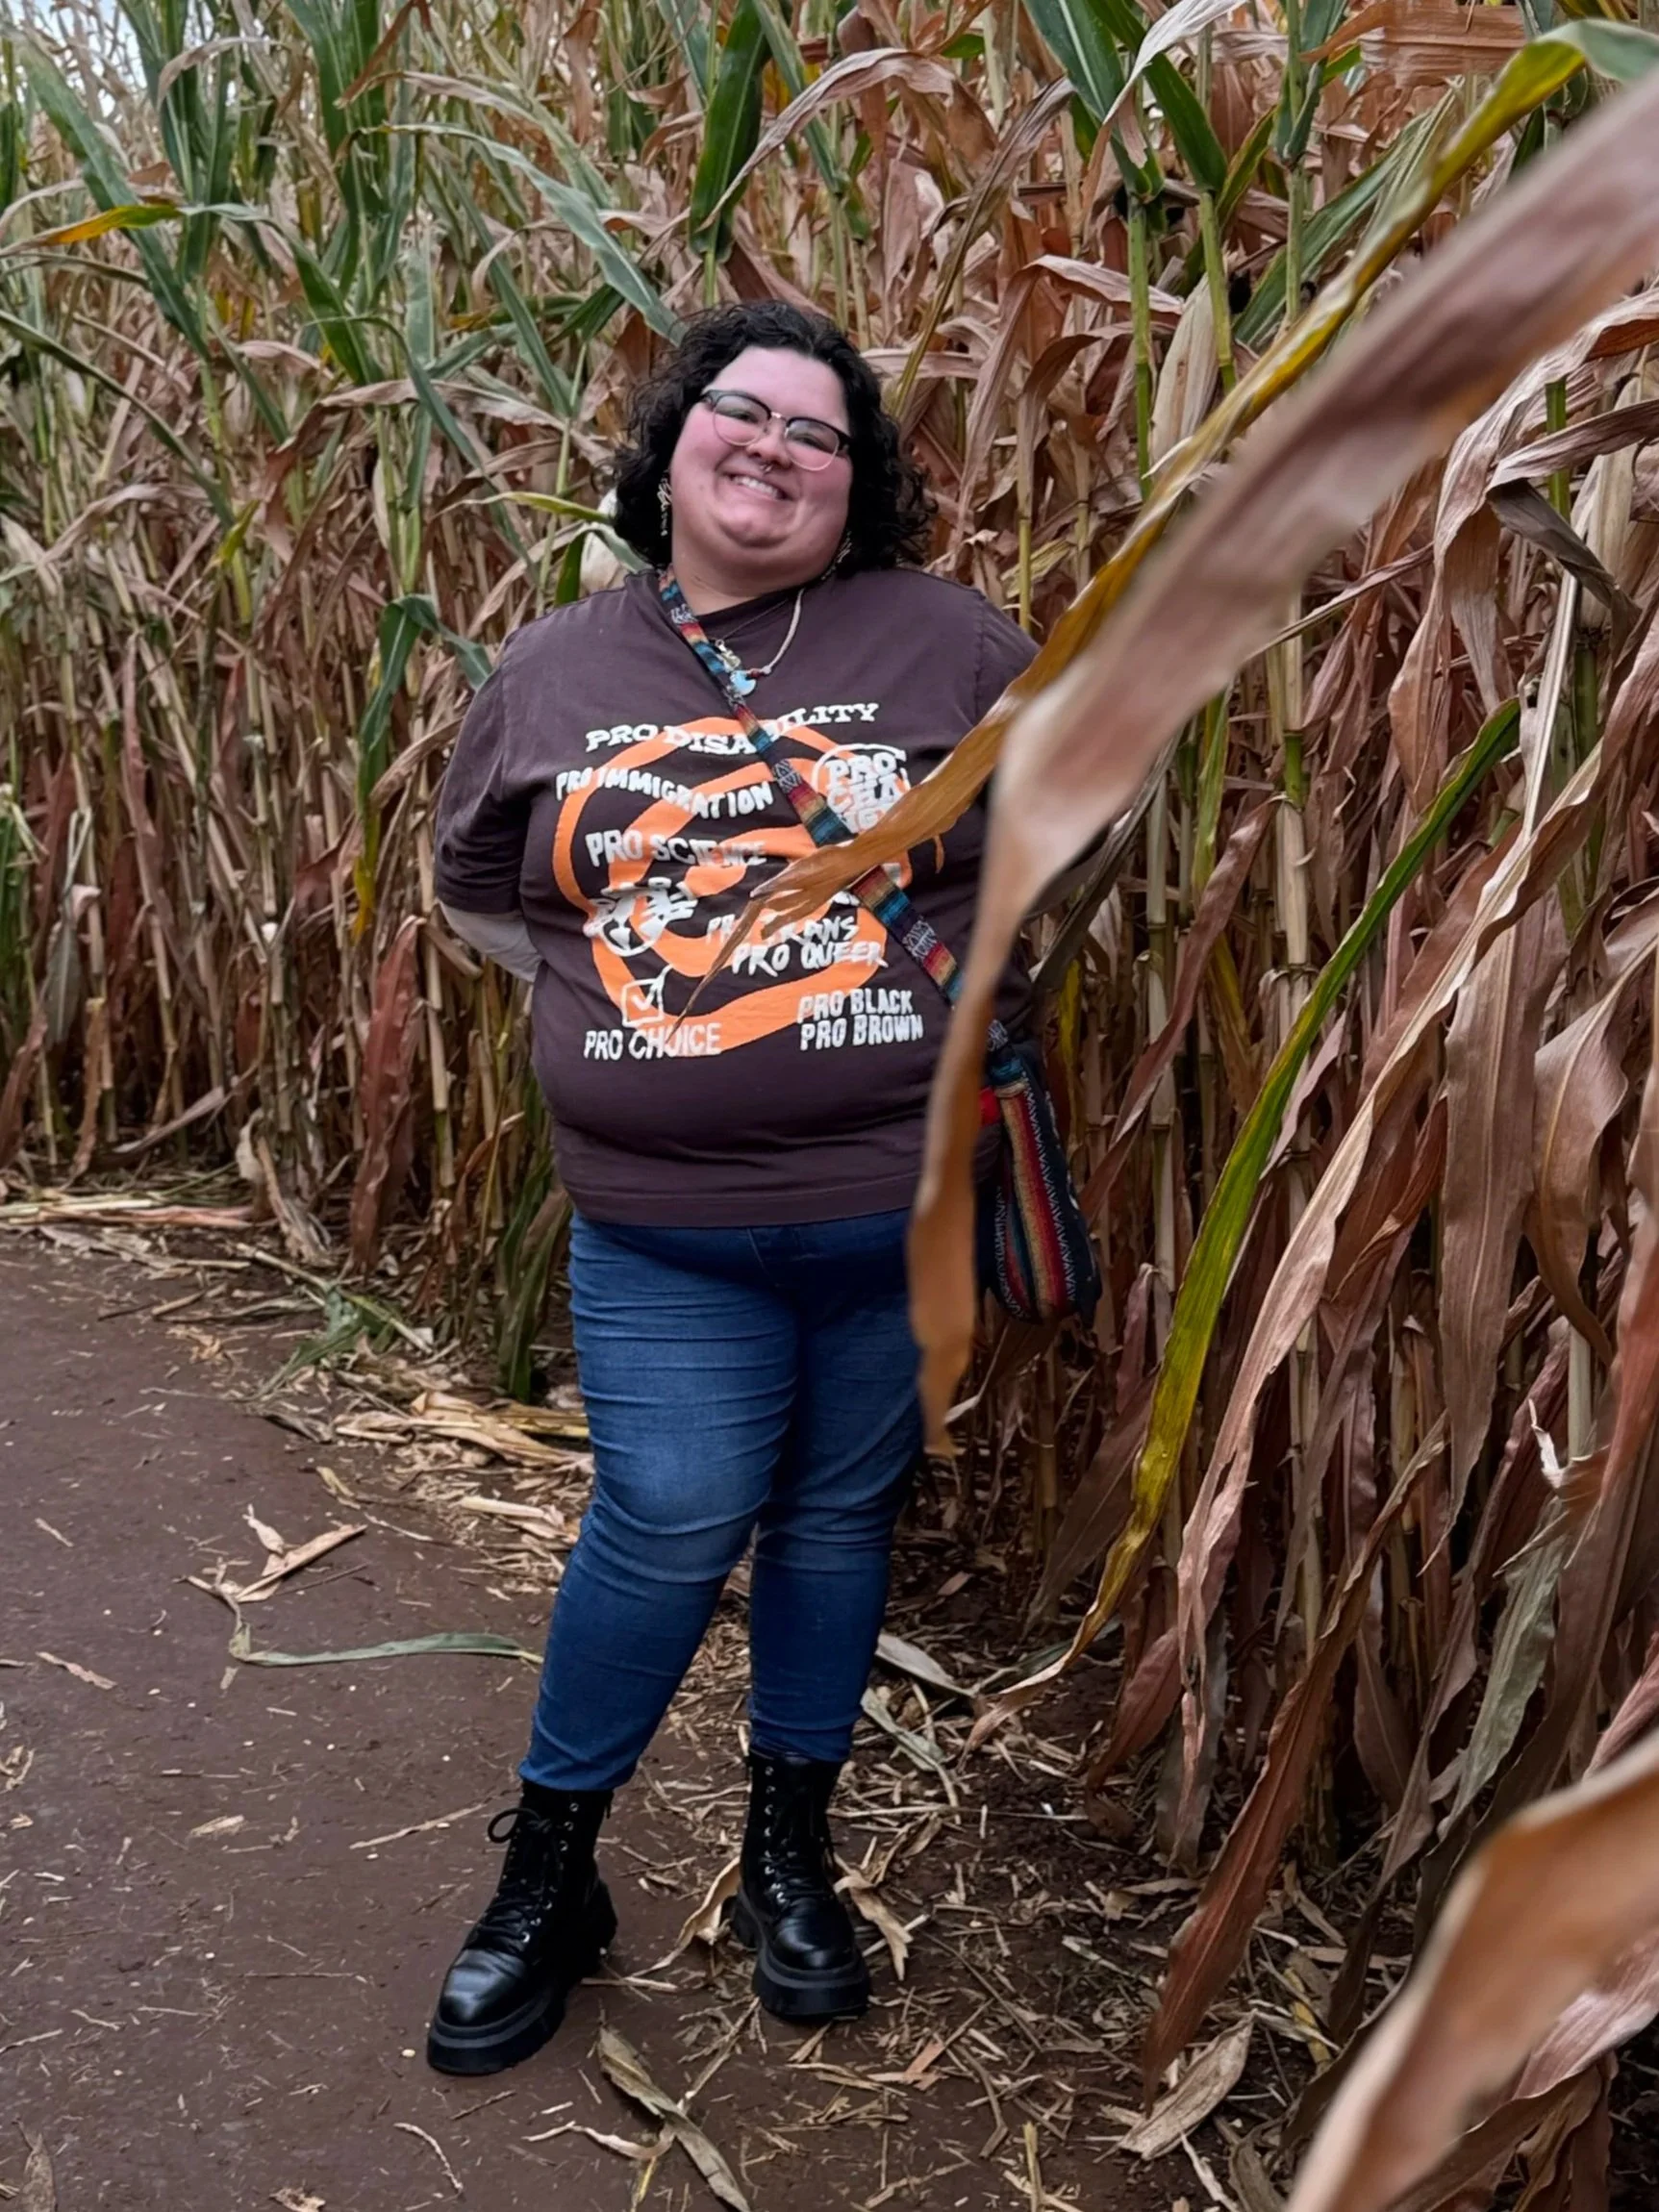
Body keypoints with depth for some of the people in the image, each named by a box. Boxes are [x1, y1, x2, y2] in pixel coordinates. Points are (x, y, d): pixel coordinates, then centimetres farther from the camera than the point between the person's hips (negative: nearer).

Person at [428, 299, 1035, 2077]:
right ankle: (544, 1877, 23)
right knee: (668, 1530, -1)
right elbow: (474, 883, 18)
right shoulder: (552, 672, 5)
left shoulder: (938, 640, -2)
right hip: (662, 1228, 0)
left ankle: (790, 1854, 36)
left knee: (838, 1520, 13)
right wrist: (612, 989, 6)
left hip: (901, 1203, 0)